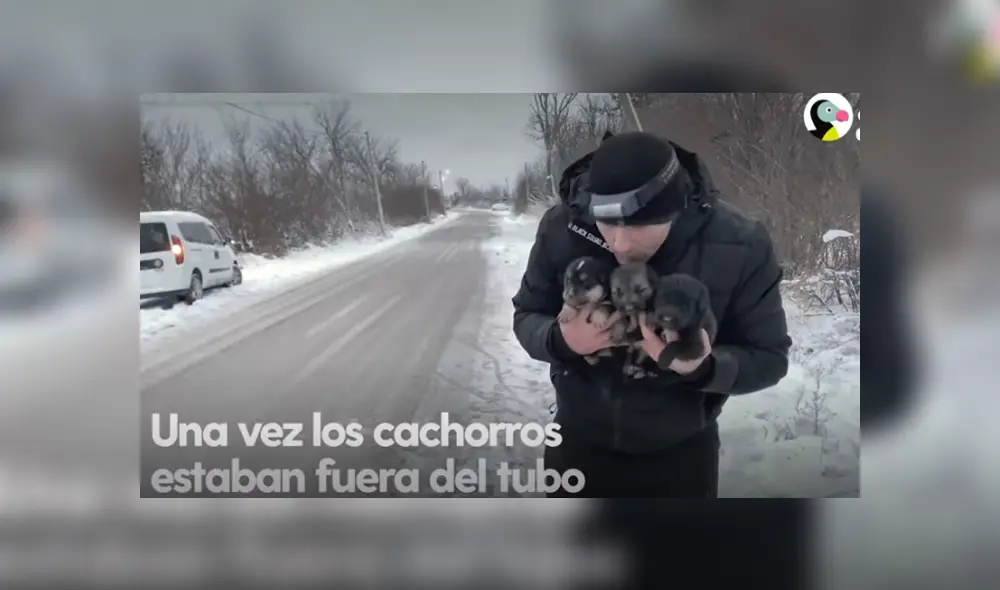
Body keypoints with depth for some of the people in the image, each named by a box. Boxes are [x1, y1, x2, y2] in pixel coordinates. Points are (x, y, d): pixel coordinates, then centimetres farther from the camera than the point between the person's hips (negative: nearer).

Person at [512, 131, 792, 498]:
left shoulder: (739, 248, -26)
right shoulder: (562, 229, -22)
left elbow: (769, 358, -17)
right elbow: (526, 317, -8)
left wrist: (703, 368, -39)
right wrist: (559, 340, -33)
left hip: (680, 452, -1)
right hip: (579, 442, 2)